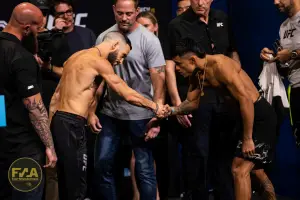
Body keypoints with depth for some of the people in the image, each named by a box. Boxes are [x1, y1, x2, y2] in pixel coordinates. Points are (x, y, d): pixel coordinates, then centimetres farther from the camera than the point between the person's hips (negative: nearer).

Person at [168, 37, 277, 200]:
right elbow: (193, 102, 14)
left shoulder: (219, 64, -26)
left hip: (260, 115, -10)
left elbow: (245, 99, -29)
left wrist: (247, 138, -25)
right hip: (244, 116, 10)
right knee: (252, 165, 26)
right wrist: (172, 110, -7)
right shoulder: (196, 74, -1)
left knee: (240, 170, -12)